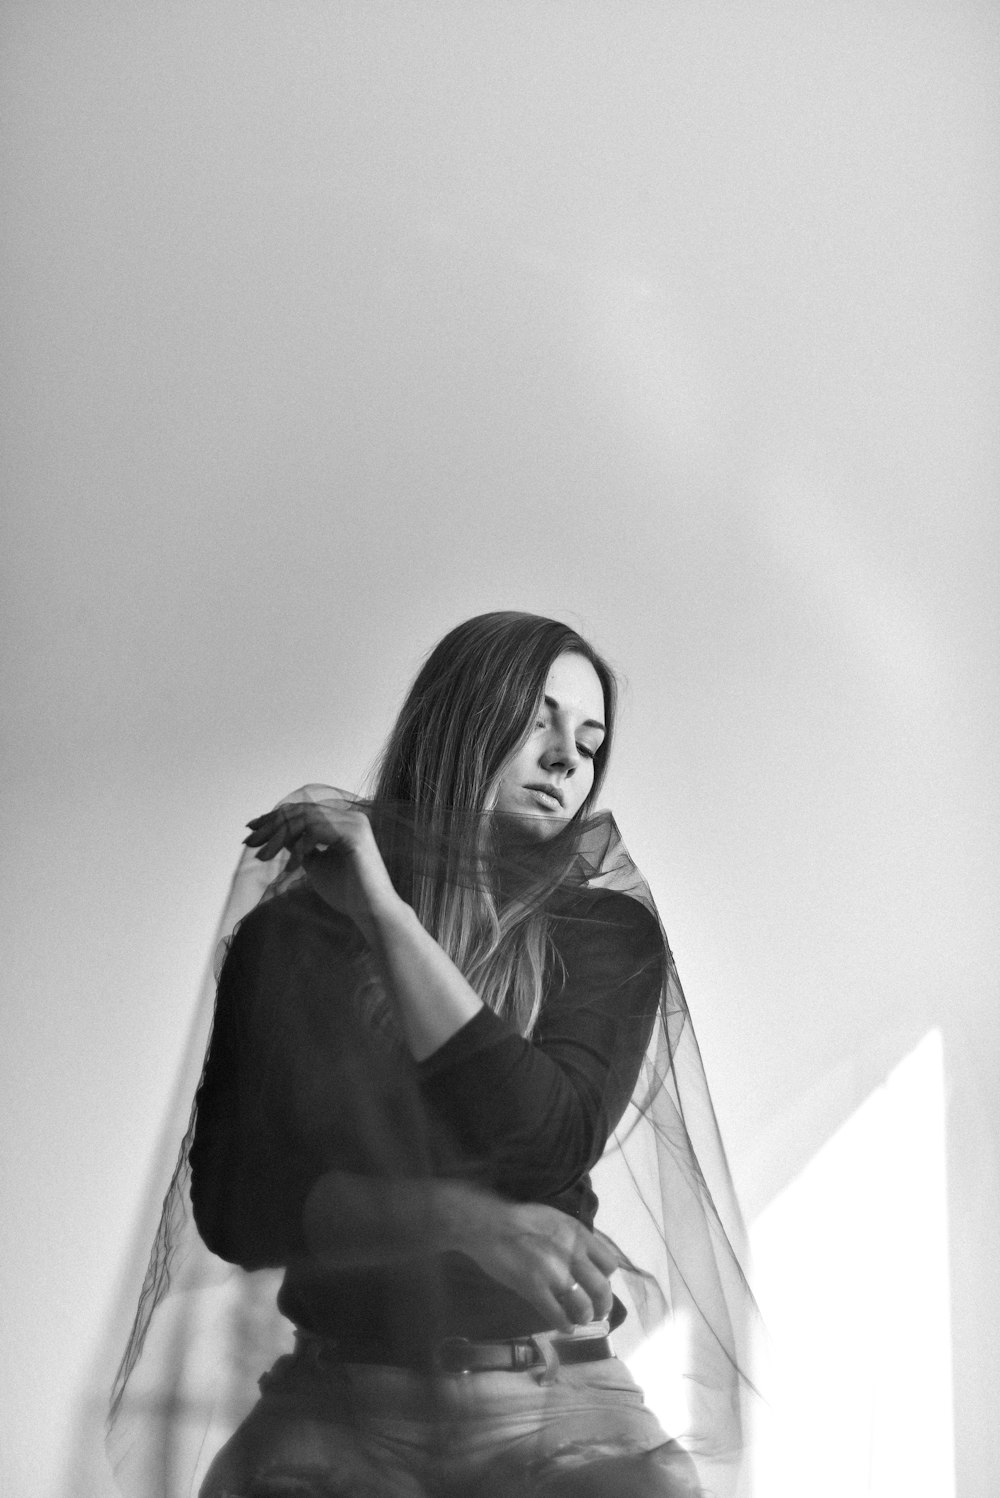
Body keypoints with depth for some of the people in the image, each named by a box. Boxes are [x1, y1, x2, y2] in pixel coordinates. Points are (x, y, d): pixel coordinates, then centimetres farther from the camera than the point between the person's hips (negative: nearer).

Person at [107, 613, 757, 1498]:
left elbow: (551, 1146, -11)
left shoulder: (607, 931, 6)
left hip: (554, 1399, 1)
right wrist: (463, 1217, -18)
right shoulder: (292, 934, 4)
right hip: (338, 1399, 0)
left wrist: (387, 914, -13)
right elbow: (234, 1204, -3)